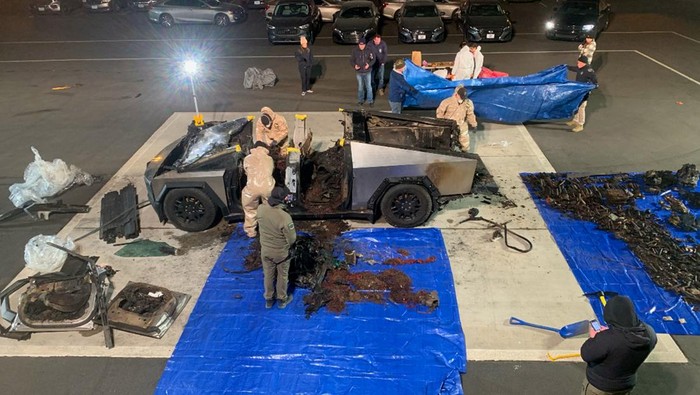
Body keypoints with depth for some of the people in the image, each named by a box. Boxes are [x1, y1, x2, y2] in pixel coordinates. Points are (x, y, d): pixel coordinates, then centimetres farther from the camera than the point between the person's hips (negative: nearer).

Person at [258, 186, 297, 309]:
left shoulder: (261, 209, -20)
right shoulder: (285, 217, -34)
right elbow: (292, 239, -21)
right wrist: (287, 246, -2)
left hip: (265, 250, 4)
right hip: (281, 253, -4)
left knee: (268, 275, 25)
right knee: (282, 276, 21)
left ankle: (268, 299, 43)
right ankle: (282, 300, 41)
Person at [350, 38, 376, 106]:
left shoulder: (369, 50, -11)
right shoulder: (355, 51, -10)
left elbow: (373, 59, -2)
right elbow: (351, 60, -1)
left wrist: (369, 65, -20)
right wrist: (354, 66, -20)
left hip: (367, 72, -1)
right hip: (359, 72, 1)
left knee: (369, 86, 5)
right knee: (360, 86, 15)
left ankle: (370, 101, 18)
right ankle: (360, 100, 31)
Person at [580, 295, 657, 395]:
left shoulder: (606, 338, -38)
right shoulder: (649, 333, -20)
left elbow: (586, 355, -23)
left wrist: (593, 337, -7)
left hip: (599, 386, -5)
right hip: (627, 385, 5)